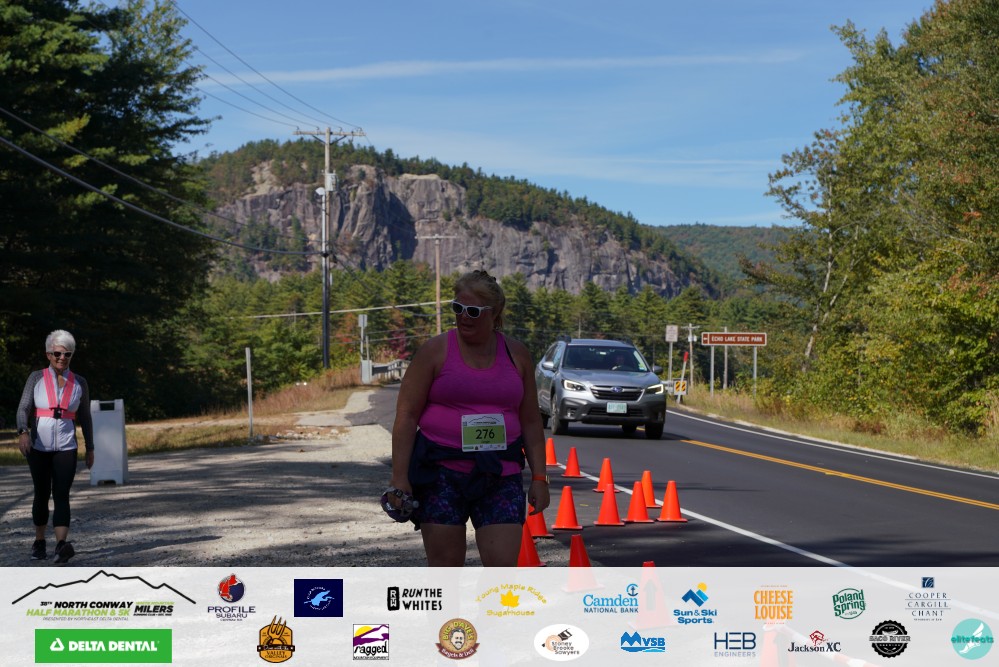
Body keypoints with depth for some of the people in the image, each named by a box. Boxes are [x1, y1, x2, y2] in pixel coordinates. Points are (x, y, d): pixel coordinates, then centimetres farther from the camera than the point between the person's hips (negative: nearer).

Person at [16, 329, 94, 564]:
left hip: (66, 448, 0)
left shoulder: (79, 383, 5)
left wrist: (90, 448, 12)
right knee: (42, 494, 9)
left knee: (61, 495, -13)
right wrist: (23, 433, -29)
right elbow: (23, 409, -10)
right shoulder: (36, 378, 0)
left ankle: (61, 547, -27)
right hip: (38, 447, 0)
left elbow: (85, 418, 12)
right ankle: (39, 542, 27)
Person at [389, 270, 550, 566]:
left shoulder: (516, 354, 9)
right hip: (441, 472, -2)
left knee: (503, 568, -7)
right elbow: (406, 417, -3)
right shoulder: (435, 351, -1)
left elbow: (531, 421, 14)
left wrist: (539, 477, 7)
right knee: (445, 567, 0)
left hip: (500, 475, 2)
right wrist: (399, 478, -10)